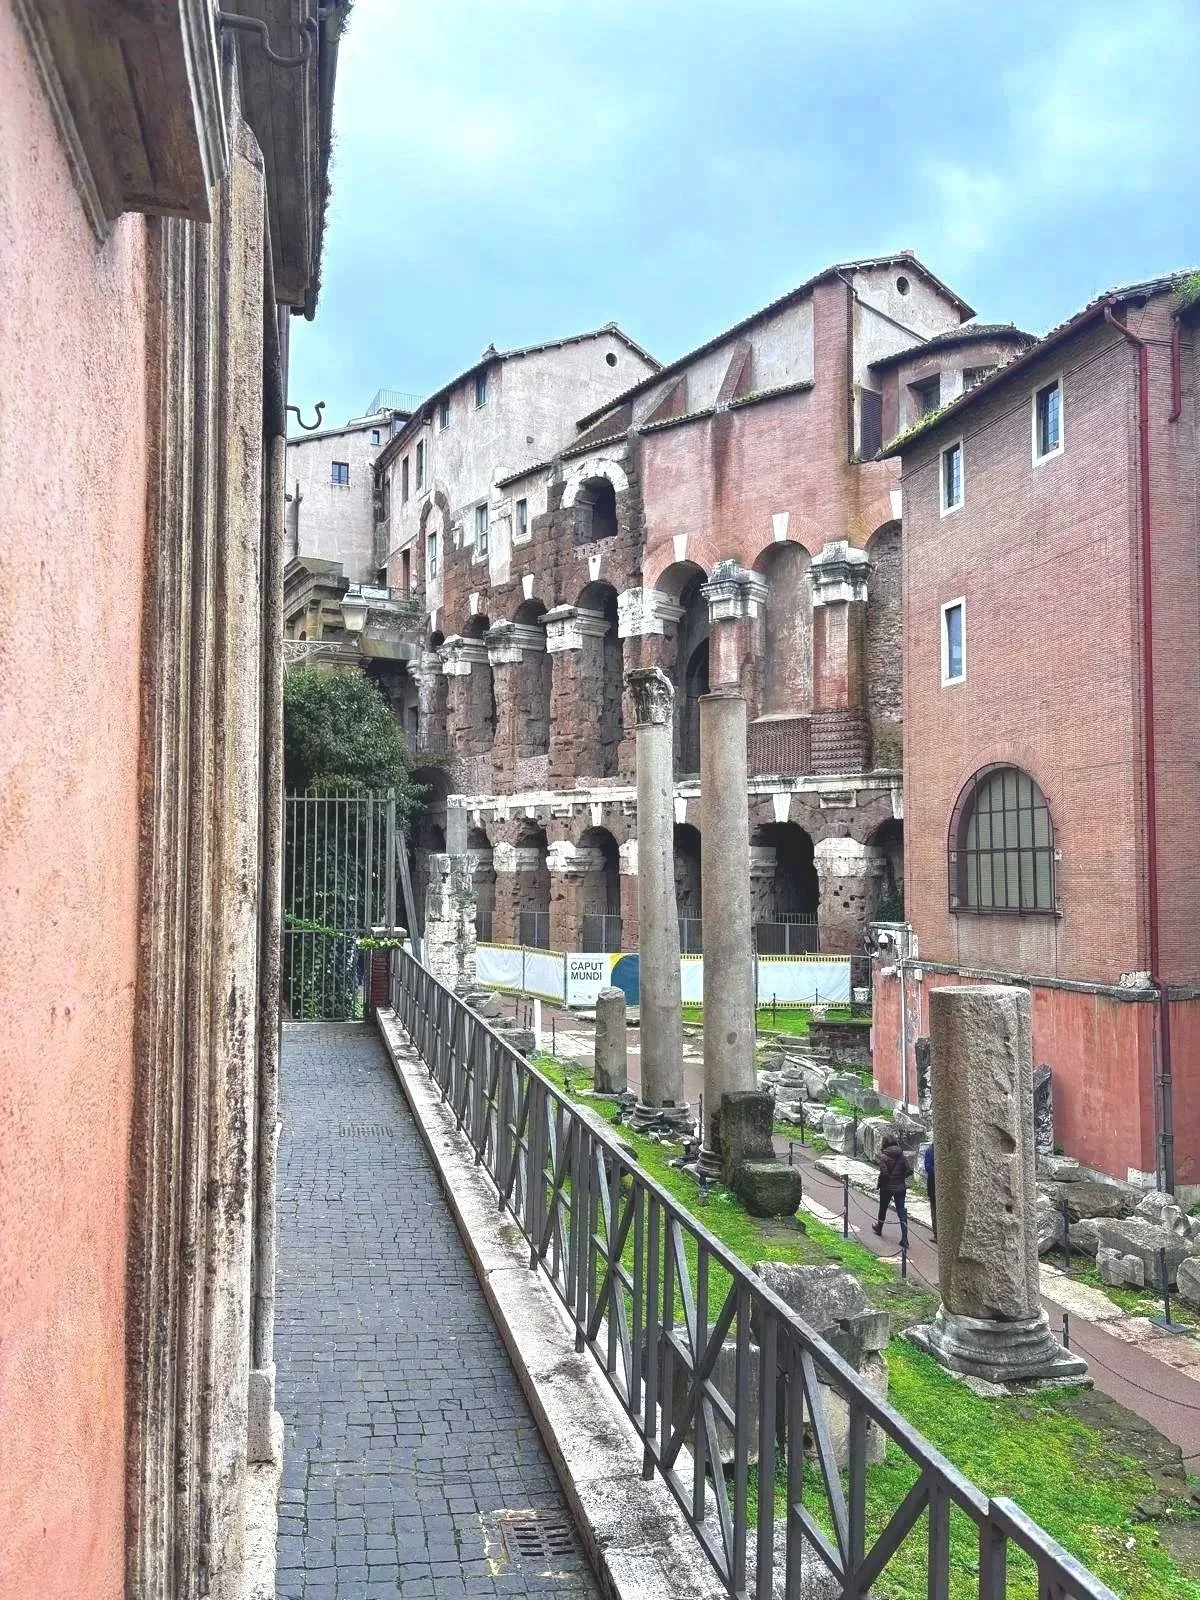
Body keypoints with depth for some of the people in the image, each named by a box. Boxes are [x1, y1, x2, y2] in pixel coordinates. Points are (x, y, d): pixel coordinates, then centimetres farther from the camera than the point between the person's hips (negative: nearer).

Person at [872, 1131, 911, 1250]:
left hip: (887, 1187, -3)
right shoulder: (902, 1155, -2)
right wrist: (901, 1178, 11)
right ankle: (904, 1239, -4)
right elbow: (909, 1170, -5)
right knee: (902, 1211, 4)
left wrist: (880, 1184, -6)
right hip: (900, 1187, 3)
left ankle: (879, 1228, 43)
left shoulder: (883, 1156, -15)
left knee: (883, 1208, 20)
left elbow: (884, 1173, -21)